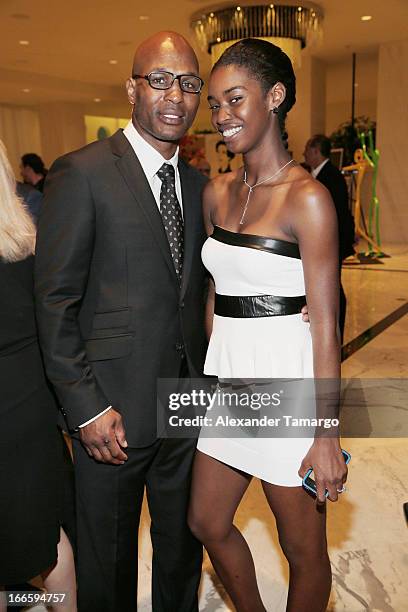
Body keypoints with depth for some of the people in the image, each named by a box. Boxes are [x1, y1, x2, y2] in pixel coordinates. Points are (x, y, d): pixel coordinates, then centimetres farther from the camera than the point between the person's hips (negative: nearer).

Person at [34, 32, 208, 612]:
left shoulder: (198, 183, 8)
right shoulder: (82, 173, -11)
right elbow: (55, 302, -12)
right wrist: (86, 409, -14)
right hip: (114, 411, -5)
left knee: (183, 546, 24)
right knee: (107, 561, 17)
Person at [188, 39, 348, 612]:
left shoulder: (307, 197, -14)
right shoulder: (217, 192, 7)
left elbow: (324, 324, -15)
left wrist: (326, 434, -14)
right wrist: (214, 367, 12)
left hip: (287, 381, -7)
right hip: (228, 377, 7)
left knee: (303, 549, 13)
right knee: (207, 523, 21)